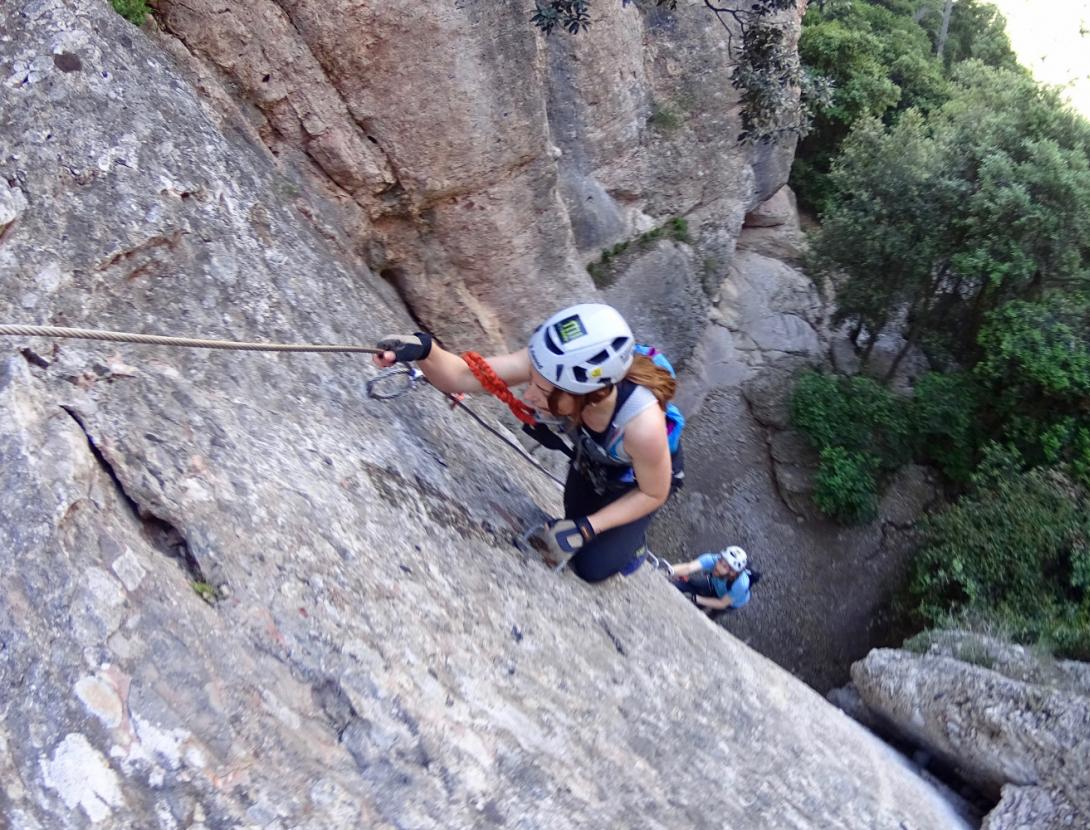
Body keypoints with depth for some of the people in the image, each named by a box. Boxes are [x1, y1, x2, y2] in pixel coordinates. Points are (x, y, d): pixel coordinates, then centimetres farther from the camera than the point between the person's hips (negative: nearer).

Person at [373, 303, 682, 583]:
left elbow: (654, 494, -26)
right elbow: (463, 376, -35)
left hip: (636, 481, -4)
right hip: (590, 460, 4)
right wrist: (424, 349, -55)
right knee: (573, 540, 19)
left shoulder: (642, 425, -47)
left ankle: (630, 544, 30)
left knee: (592, 567, 0)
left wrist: (586, 527, -28)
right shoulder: (552, 365, -39)